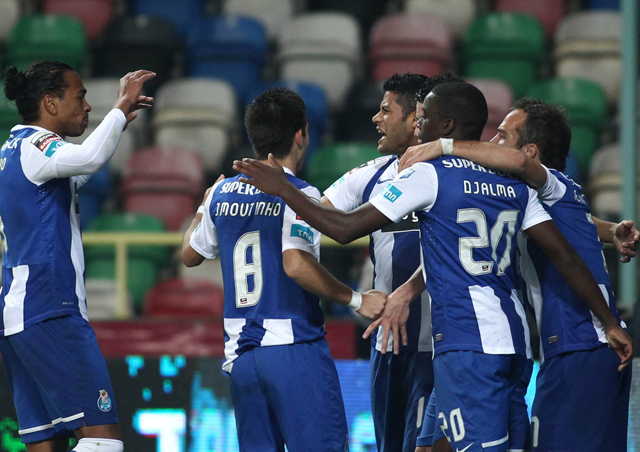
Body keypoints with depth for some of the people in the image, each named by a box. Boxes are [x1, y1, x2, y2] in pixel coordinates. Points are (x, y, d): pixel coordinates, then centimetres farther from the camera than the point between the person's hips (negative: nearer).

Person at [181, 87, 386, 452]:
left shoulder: (223, 194, 10)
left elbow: (190, 254, 24)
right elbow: (296, 264, -23)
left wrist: (203, 208, 43)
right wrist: (356, 300, -14)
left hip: (241, 352, 7)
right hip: (293, 349, -7)